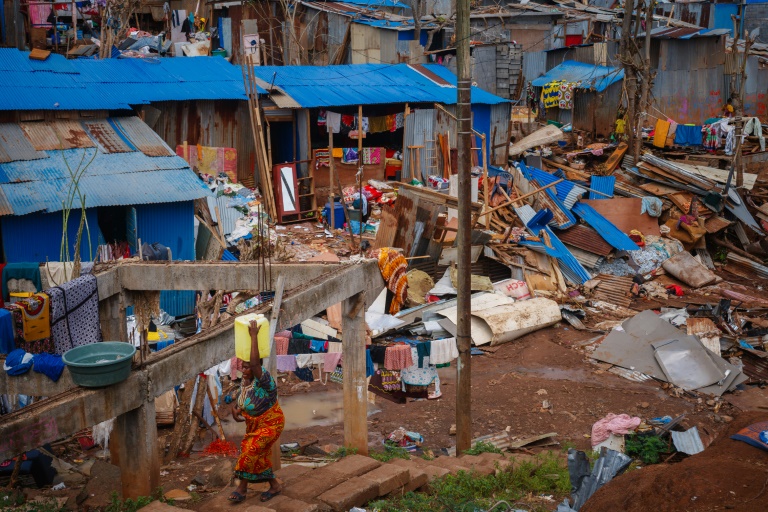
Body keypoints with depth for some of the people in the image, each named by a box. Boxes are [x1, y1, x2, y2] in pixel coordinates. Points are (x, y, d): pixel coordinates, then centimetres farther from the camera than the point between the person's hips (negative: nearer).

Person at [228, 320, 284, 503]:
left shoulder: (264, 381, -29)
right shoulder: (245, 381, -5)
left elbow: (255, 363, -47)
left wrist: (254, 336, -46)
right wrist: (238, 411, -8)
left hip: (270, 424, -8)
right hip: (254, 423, 8)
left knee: (250, 451, -12)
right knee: (259, 455, 11)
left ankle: (242, 487, 2)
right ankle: (274, 485, 26)